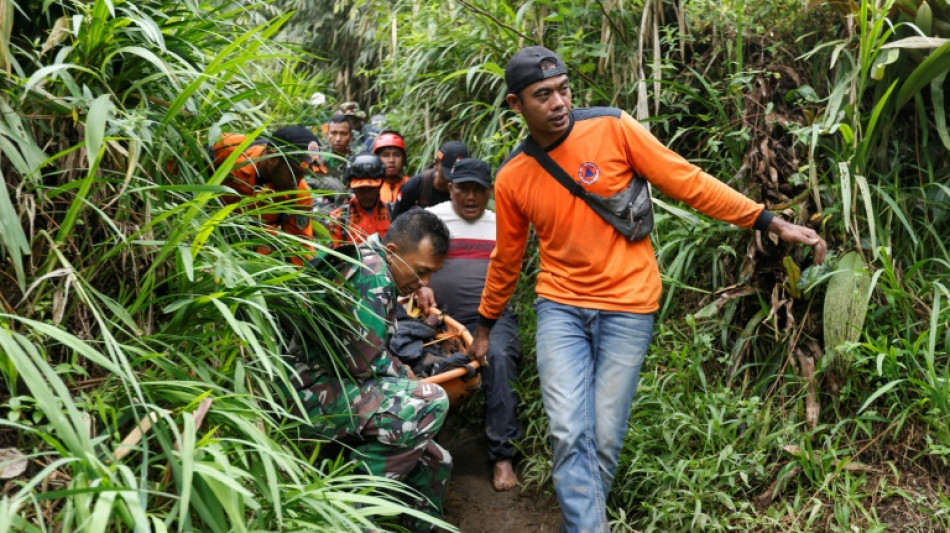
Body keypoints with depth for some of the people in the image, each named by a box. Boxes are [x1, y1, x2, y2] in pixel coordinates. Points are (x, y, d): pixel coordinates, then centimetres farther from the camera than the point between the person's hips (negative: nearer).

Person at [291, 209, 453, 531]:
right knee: (431, 403, -23)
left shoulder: (373, 270, 16)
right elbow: (367, 361, -20)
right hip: (311, 392, -10)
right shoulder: (372, 272, -15)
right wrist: (407, 379, -2)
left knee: (434, 462, 8)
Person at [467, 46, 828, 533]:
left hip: (627, 308, -2)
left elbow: (687, 182, -4)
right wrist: (485, 326, 23)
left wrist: (772, 223, -6)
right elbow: (506, 259, 14)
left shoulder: (613, 128, -7)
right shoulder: (511, 178, 0)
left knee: (604, 438, 2)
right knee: (569, 434, -9)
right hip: (560, 308, 2)